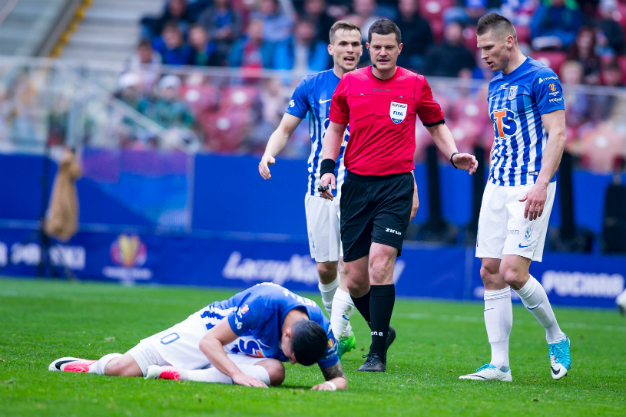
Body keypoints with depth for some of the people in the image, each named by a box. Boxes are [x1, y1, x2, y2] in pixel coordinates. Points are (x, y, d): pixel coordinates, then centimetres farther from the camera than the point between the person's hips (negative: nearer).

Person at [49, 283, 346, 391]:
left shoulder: (321, 331, -21)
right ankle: (85, 366, 23)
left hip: (243, 358, 4)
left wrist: (332, 384, -30)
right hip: (208, 330, -4)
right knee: (120, 369, -16)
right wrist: (239, 375, -43)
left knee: (275, 371, -34)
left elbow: (338, 376, -6)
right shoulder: (265, 303, -36)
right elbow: (210, 341, -30)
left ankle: (179, 375, -25)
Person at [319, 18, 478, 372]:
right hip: (356, 184, 3)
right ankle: (382, 330, 28)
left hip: (396, 184, -3)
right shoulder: (350, 83, 7)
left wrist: (454, 155, -3)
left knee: (380, 262, -18)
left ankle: (378, 353, -13)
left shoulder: (416, 85, 3)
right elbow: (335, 129, 16)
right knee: (354, 277, 2)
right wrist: (328, 167, 2)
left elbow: (437, 126, 14)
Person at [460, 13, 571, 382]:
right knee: (491, 274, 1)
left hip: (531, 187, -8)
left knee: (513, 273, -15)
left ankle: (556, 337, 8)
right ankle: (500, 365, 4)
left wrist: (541, 185, -23)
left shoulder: (541, 78, -9)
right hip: (497, 185, 8)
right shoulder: (496, 85, 16)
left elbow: (557, 134, -14)